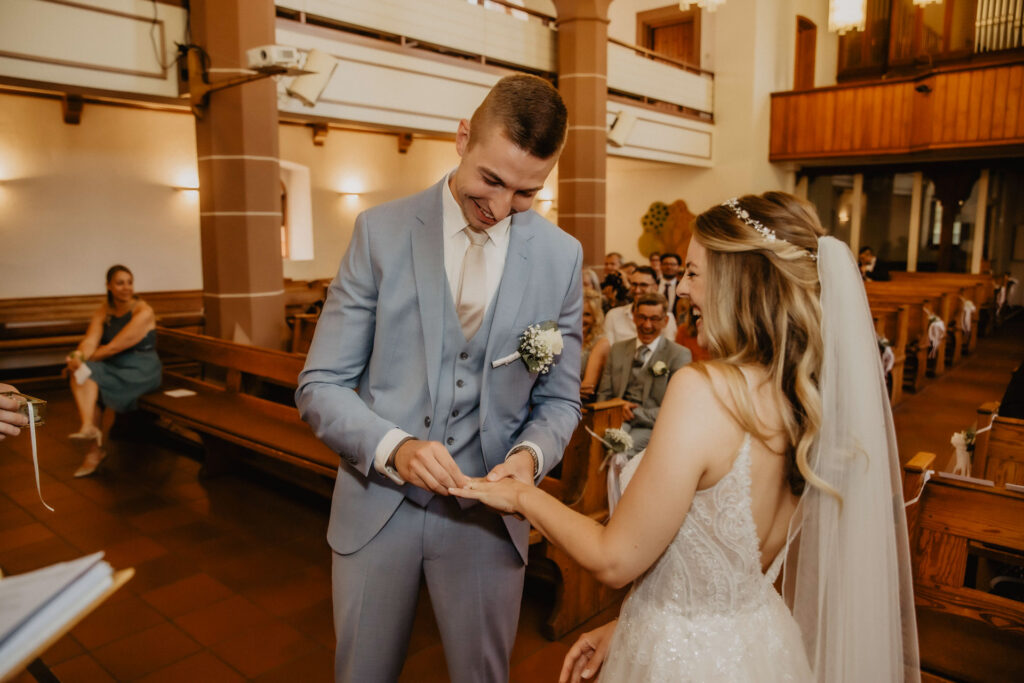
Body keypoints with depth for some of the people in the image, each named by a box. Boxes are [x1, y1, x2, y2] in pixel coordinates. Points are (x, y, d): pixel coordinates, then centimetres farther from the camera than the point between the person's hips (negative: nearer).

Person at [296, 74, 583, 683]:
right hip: (377, 504, 0)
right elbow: (321, 386, -7)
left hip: (489, 511, 1)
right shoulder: (381, 231, -8)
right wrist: (393, 446, -24)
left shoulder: (562, 257, -5)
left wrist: (531, 454, -17)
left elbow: (559, 399, 3)